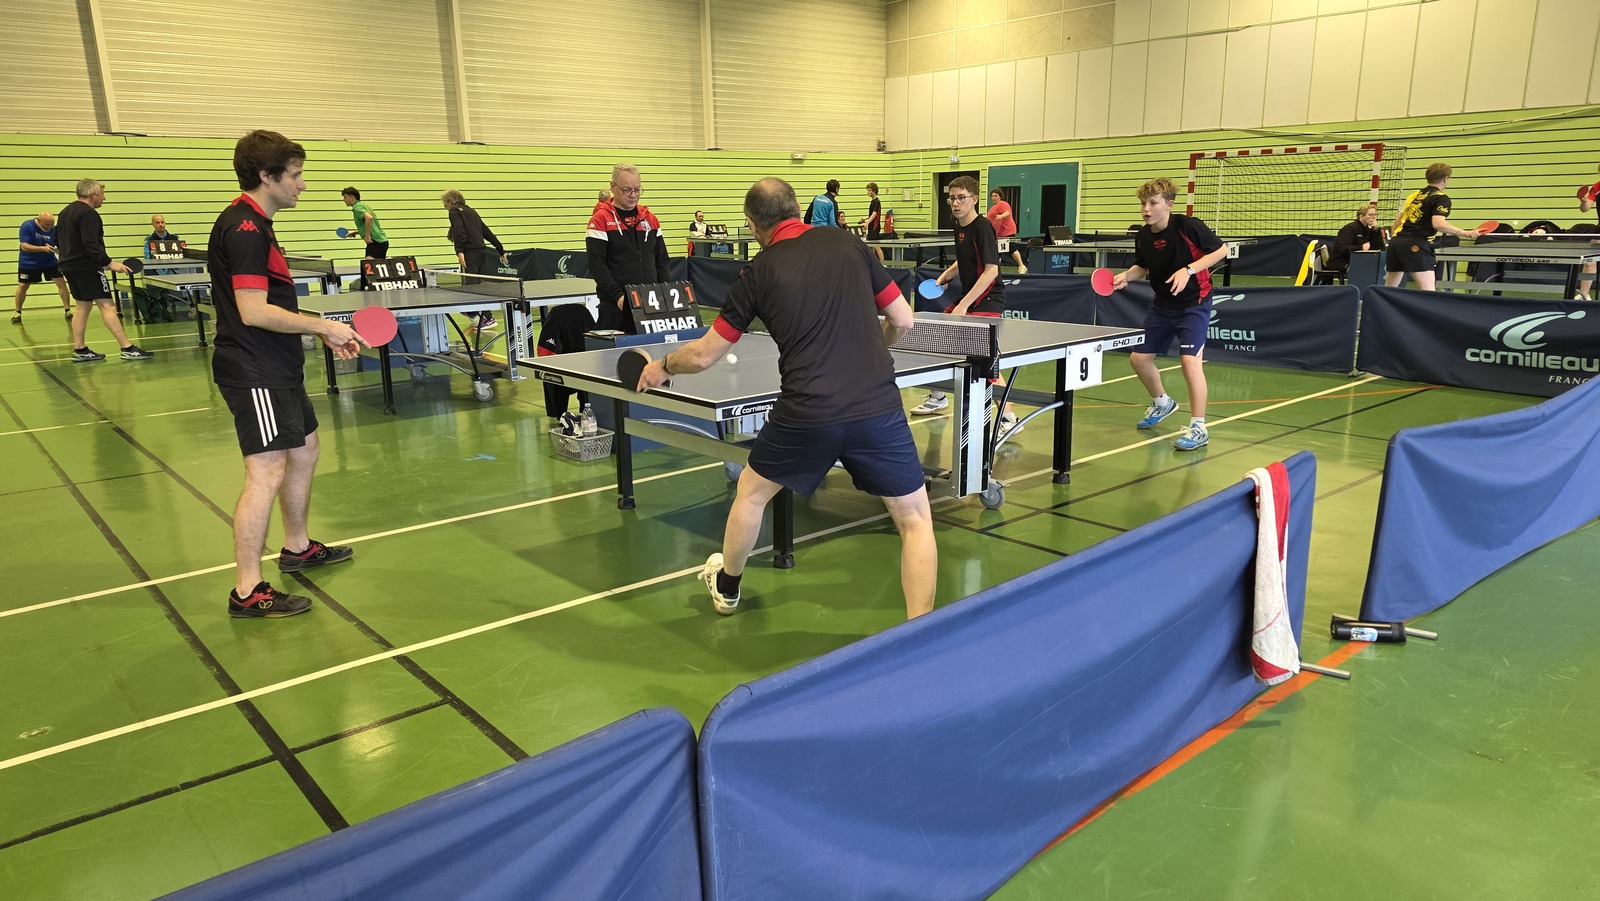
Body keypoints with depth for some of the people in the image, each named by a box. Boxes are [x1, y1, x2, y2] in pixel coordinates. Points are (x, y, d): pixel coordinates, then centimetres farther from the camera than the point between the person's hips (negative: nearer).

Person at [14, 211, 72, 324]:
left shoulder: (53, 229, -14)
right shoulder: (27, 226, -20)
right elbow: (24, 246, -25)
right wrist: (43, 248, -37)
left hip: (49, 261, 2)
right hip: (28, 263, -2)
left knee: (61, 282, -8)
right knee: (22, 285, 3)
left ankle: (68, 311, 0)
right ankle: (18, 313, 19)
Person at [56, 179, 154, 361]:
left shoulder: (65, 213, 16)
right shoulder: (89, 214, -15)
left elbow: (58, 240, 22)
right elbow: (91, 244, -24)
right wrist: (109, 263, -23)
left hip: (69, 266, 10)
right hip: (87, 267, -10)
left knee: (83, 305, 14)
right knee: (107, 305, -11)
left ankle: (79, 350, 13)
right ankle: (127, 348, -14)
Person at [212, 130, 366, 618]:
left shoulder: (255, 225, 16)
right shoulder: (245, 228, -17)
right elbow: (254, 312, -24)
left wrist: (323, 333, 14)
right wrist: (324, 325, -17)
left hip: (277, 367, 11)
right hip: (253, 371, -11)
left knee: (305, 449, 21)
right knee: (267, 471, -11)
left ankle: (297, 547, 38)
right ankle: (248, 591, -6)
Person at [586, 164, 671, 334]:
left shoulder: (650, 218, 13)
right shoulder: (601, 219, -3)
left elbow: (662, 260, 15)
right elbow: (597, 264, -9)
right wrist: (617, 294, -19)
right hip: (616, 305, -4)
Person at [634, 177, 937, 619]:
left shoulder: (757, 273, 4)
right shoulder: (848, 244, 8)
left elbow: (704, 355, 11)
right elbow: (903, 321, 12)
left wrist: (662, 367, 31)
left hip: (806, 414, 0)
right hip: (878, 408, 0)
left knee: (751, 491, 27)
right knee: (915, 520, 15)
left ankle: (726, 586, 47)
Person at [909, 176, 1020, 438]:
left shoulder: (982, 228, -17)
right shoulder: (959, 227, 8)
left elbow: (991, 270, -24)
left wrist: (964, 305, -28)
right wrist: (943, 277, 9)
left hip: (988, 300, -9)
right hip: (968, 298, 9)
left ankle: (1008, 417, -17)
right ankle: (937, 398, 33)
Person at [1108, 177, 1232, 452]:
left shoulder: (1187, 226, -19)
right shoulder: (1143, 236, -3)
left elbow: (1221, 250, -13)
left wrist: (1188, 269, -24)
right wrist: (1125, 276, -7)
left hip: (1193, 303, -7)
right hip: (1162, 305, 7)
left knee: (1190, 360, -21)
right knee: (1139, 357, 9)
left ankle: (1199, 428, -10)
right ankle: (1161, 403, 38)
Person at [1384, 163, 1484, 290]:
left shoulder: (1415, 195, 20)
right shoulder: (1442, 198, -2)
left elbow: (1397, 221, 24)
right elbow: (1438, 224, -18)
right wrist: (1465, 233, -14)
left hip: (1396, 241, 8)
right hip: (1415, 245, -8)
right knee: (1428, 292, -14)